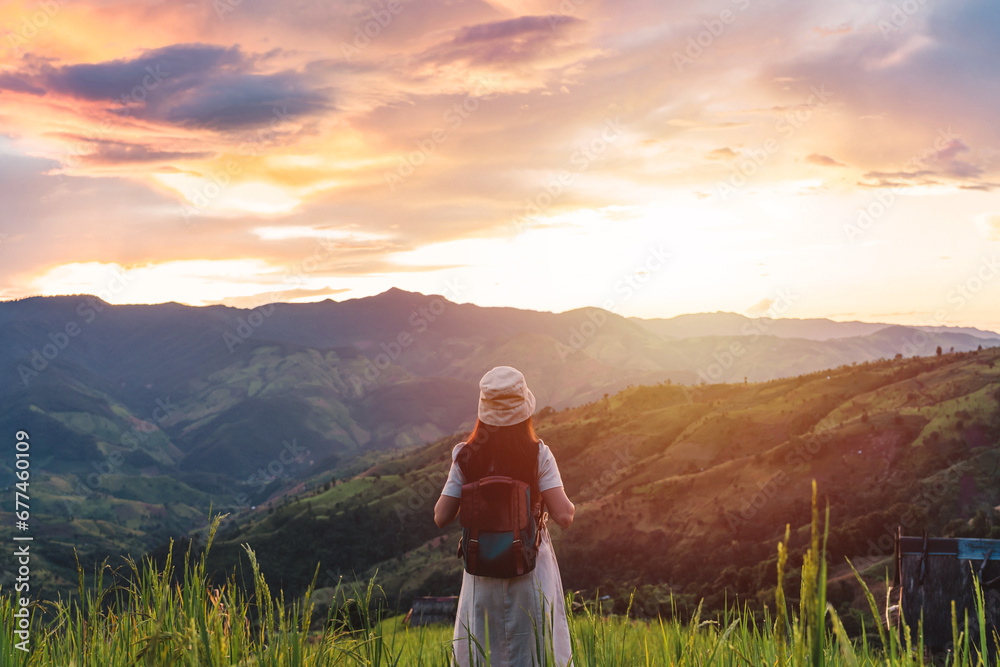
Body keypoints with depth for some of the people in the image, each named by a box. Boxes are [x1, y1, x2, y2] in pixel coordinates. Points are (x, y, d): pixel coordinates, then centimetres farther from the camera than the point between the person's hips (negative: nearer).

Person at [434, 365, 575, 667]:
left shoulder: (466, 457, -7)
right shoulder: (538, 455, -12)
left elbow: (441, 517, -4)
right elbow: (563, 515, -17)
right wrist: (571, 507, 5)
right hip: (531, 568, -2)